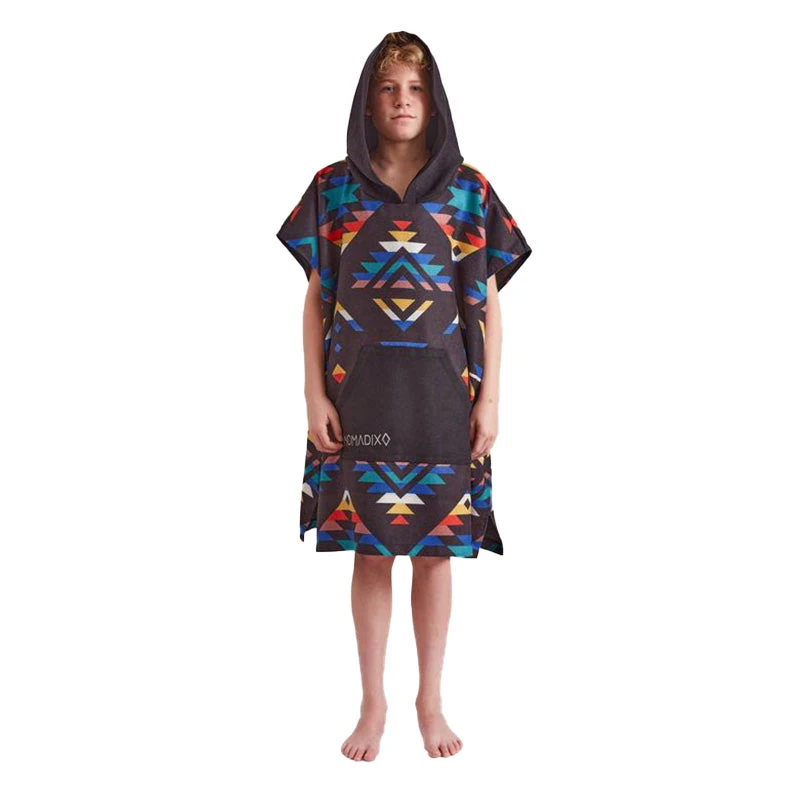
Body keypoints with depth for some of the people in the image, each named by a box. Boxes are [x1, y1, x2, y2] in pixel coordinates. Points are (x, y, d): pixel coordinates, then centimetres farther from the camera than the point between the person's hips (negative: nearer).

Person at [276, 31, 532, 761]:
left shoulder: (468, 190, 2)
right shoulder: (334, 187, 3)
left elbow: (488, 302, 4)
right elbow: (316, 299, 4)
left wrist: (490, 398, -3)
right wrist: (314, 395, -3)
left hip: (441, 392, 0)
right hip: (361, 391, 0)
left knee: (435, 551, 8)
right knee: (369, 552, 7)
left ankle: (431, 701, 25)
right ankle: (373, 704, 22)